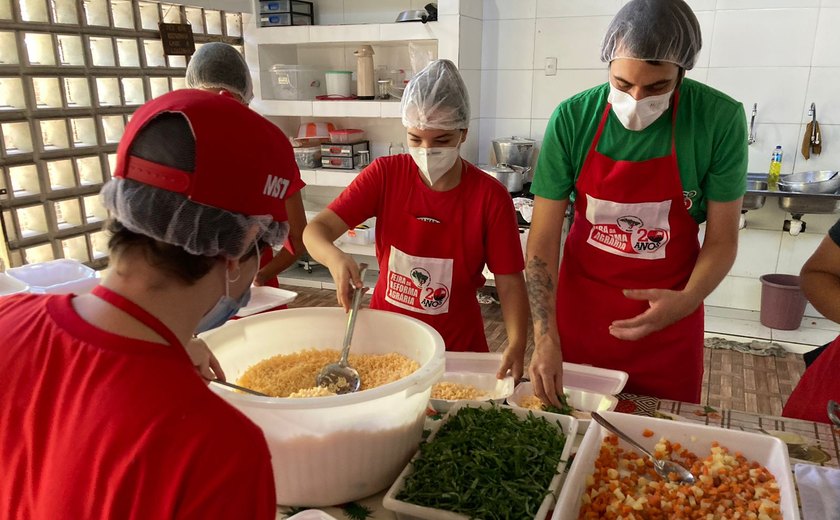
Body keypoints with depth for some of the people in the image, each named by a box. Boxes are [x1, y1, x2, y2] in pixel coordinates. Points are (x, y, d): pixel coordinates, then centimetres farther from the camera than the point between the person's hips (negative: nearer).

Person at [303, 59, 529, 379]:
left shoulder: (490, 196, -15)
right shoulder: (385, 175, -10)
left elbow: (510, 283, -12)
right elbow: (316, 229, -13)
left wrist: (516, 345, -28)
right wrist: (335, 258, -36)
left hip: (458, 347, -1)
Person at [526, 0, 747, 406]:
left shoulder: (721, 119, -15)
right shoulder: (572, 118, -15)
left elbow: (722, 239, -7)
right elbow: (543, 239, -13)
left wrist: (687, 301, -26)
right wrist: (545, 337, -20)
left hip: (667, 313, 0)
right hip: (579, 305, 1)